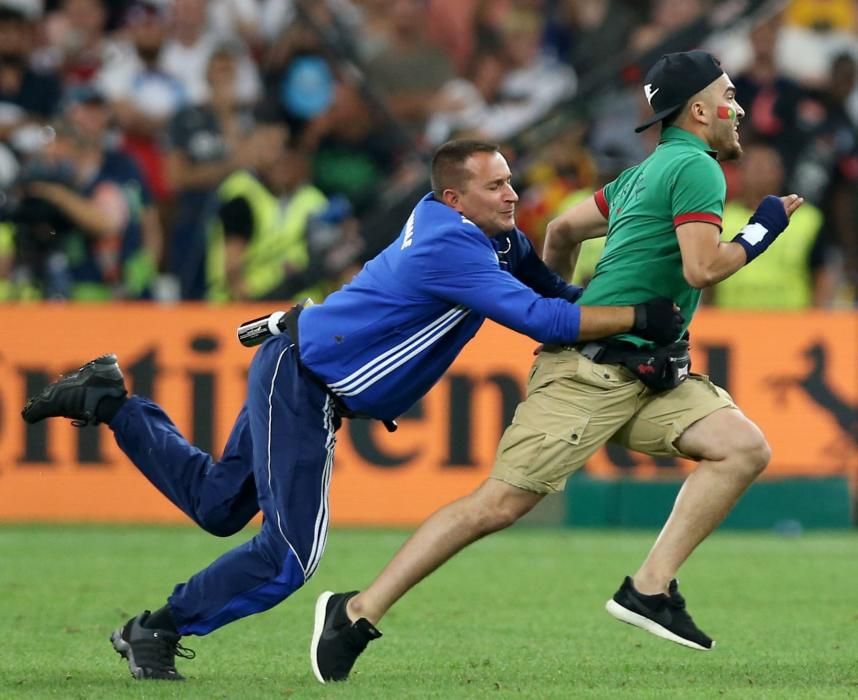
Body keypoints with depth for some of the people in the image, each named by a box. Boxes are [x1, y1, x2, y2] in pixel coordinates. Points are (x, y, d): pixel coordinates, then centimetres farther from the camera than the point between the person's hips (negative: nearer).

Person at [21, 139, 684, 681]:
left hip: (296, 372, 10)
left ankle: (111, 401, 27)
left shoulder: (489, 233, 2)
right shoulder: (453, 249, -26)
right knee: (292, 554, -9)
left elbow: (547, 284, 16)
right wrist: (640, 318, -29)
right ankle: (158, 630, 3)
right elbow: (540, 319, -31)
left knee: (214, 503, 23)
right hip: (300, 382, -10)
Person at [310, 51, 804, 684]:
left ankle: (650, 589, -12)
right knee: (499, 504, -12)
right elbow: (702, 268, -19)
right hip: (590, 370, -10)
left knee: (746, 447, -8)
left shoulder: (647, 172, 19)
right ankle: (357, 613, -7)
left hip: (650, 374, 10)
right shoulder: (697, 167, -8)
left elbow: (564, 229, 25)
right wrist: (762, 232, -5)